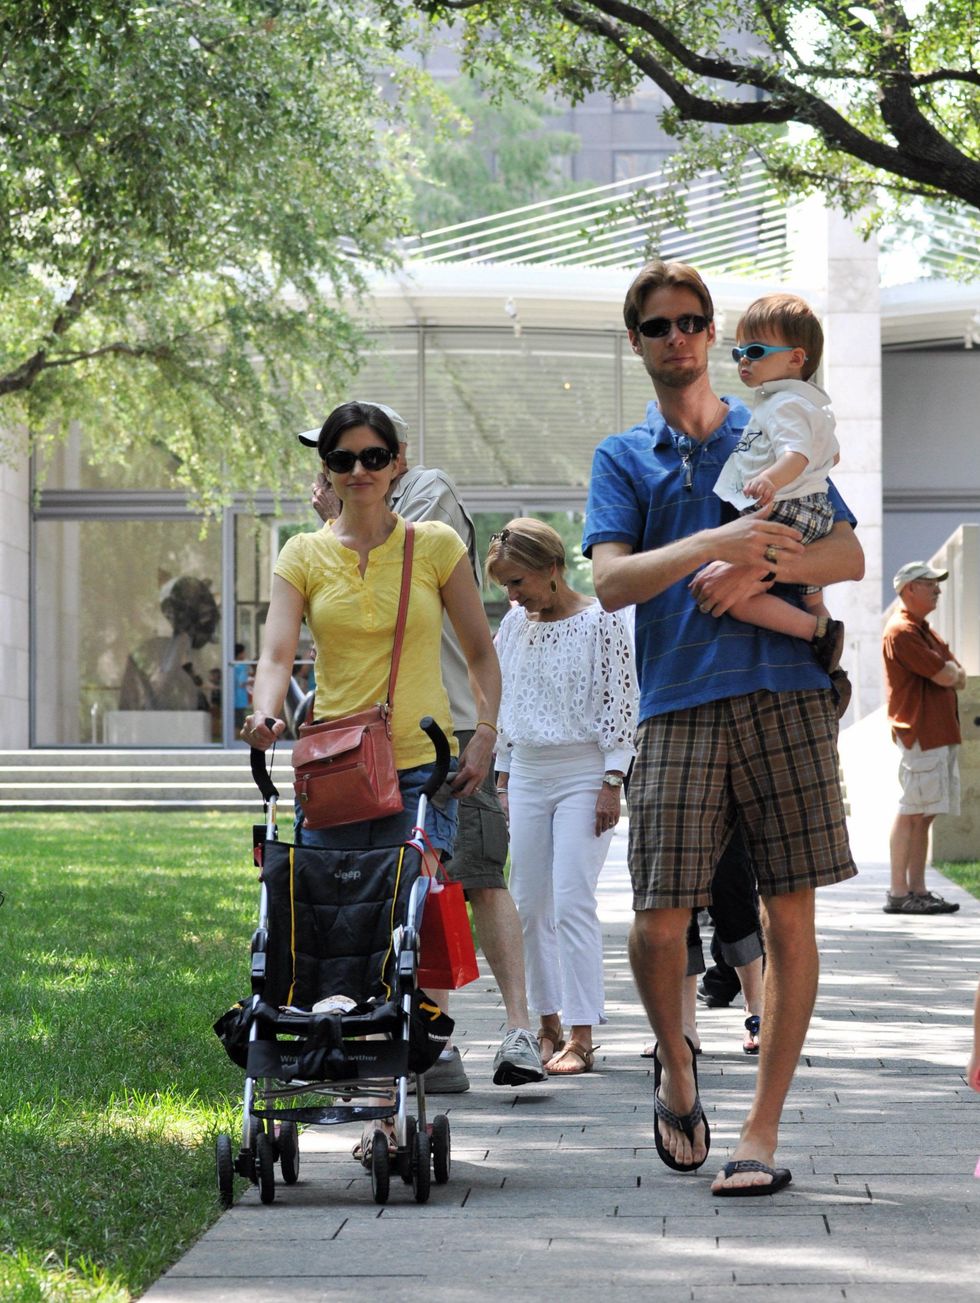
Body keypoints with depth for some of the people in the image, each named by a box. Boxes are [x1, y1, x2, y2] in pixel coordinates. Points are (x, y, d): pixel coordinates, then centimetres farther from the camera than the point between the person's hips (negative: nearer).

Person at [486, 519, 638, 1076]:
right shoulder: (514, 625, 10)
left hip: (583, 775, -6)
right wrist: (502, 778, 15)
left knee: (572, 903, -12)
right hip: (527, 774, 6)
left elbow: (621, 705, -7)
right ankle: (549, 1024, 13)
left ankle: (582, 1036, -11)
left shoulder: (602, 621, -7)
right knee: (529, 905, 4)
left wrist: (612, 784, -11)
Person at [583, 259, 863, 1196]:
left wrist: (763, 567, -10)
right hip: (678, 705, 0)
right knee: (658, 918, -8)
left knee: (789, 915, -4)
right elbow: (610, 581, -1)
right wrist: (711, 545, -17)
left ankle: (762, 1132, 1)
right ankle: (675, 1067, 20)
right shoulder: (623, 458, 15)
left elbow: (849, 556, 9)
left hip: (786, 696, 0)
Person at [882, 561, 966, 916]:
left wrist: (948, 673, -5)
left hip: (940, 736, 10)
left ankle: (917, 890, 9)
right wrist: (950, 672, 4)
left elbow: (959, 679, 16)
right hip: (919, 736, -10)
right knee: (912, 813, -9)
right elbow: (945, 676, -17)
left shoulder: (923, 631, 21)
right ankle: (899, 894, -9)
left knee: (924, 815, 8)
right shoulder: (902, 631, -11)